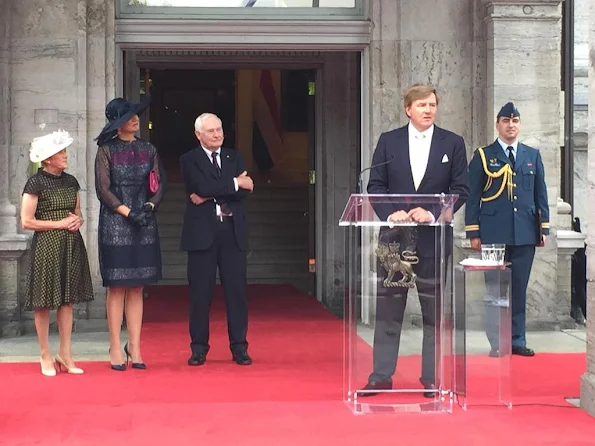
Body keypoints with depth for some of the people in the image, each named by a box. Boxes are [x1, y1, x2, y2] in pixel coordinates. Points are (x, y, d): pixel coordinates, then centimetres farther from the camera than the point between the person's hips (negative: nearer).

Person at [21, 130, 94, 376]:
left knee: (67, 300, 7)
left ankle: (65, 354, 14)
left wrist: (77, 221, -3)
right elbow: (27, 221, -11)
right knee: (44, 302, 1)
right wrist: (60, 223, -13)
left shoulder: (71, 181, 10)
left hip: (71, 245, 5)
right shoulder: (36, 183, -8)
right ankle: (45, 356, 11)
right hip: (46, 247, -5)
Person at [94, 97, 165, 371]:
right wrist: (128, 212, -14)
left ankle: (134, 347, 8)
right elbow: (103, 189, -6)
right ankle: (115, 349, 2)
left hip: (145, 225, 4)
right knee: (117, 287, -2)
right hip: (115, 225, -4)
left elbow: (159, 185, 9)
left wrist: (149, 206, -10)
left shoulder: (148, 150, 12)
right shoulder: (106, 150, -1)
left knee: (137, 288, 5)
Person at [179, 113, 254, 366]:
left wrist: (211, 195, -11)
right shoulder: (189, 161, 4)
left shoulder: (234, 158, 14)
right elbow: (203, 187, -14)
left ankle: (239, 348, 9)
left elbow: (245, 190, -1)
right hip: (202, 233, -3)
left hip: (233, 232, 3)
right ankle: (199, 348, 10)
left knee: (236, 290, 2)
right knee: (200, 293, 1)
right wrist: (234, 184, -7)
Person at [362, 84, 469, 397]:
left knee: (434, 311, 5)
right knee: (388, 309, 4)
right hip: (394, 234, 1)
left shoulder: (453, 143, 4)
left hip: (434, 237, 0)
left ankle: (432, 378, 13)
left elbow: (460, 189, 0)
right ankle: (382, 376, 11)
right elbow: (375, 185, 3)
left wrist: (433, 213, -15)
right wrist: (390, 212, -14)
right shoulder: (388, 141, 6)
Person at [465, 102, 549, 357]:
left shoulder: (533, 156, 13)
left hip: (525, 234, 3)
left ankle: (517, 340, 14)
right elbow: (473, 196, 1)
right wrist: (473, 232, -4)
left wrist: (544, 227, 7)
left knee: (519, 289, 6)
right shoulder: (483, 156, 4)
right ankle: (497, 343, 6)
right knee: (495, 289, 0)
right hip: (494, 233, -3)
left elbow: (541, 194, 14)